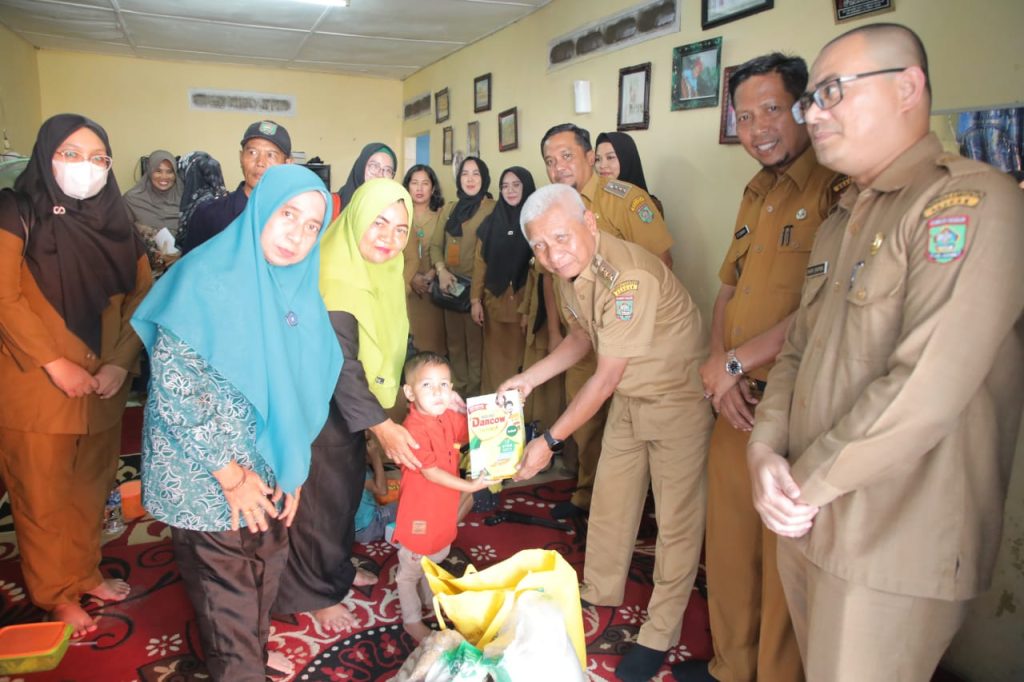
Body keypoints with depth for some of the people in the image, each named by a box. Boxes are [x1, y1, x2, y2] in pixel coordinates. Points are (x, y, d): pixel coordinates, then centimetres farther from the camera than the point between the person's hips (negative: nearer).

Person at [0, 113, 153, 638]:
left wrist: (121, 361, -8)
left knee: (91, 486, 15)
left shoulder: (114, 220, 7)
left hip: (102, 383, 4)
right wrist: (55, 364, -18)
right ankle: (56, 593, 24)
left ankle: (85, 572, 34)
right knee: (44, 493, 7)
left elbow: (143, 293, 4)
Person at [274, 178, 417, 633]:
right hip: (321, 407, -8)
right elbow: (340, 364, -32)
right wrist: (382, 427, -35)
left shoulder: (383, 268, -2)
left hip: (355, 403, 9)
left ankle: (338, 569, 47)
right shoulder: (335, 278, -28)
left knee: (349, 488, 24)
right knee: (322, 497, 8)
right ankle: (314, 594, 30)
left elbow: (397, 339, 4)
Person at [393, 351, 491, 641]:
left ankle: (430, 599, 53)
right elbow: (431, 472, -28)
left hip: (444, 508, 8)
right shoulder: (415, 428, -28)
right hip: (419, 513, -8)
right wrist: (468, 486, -29)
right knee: (411, 570, 13)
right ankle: (412, 621, 32)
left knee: (435, 559, 29)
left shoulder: (450, 417, -5)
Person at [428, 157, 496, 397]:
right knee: (454, 339, 12)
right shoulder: (449, 208, 14)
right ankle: (458, 388, 24)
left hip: (478, 286, -5)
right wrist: (441, 270, -4)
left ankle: (475, 391, 9)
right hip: (451, 285, 6)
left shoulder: (492, 208, -3)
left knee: (476, 340, -2)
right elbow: (436, 244, 15)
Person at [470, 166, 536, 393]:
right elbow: (480, 262, 7)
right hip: (494, 301, 2)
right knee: (496, 356, 7)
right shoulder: (491, 221, 7)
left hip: (526, 302, -2)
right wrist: (475, 299, 1)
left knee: (521, 356, 3)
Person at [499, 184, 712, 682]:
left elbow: (606, 378, -26)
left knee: (677, 519, 3)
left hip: (678, 398, -8)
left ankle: (659, 635, 20)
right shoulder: (569, 272, -5)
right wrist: (528, 378, 3)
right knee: (609, 501, 17)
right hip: (626, 398, 8)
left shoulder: (629, 276, -32)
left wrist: (550, 442, -19)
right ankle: (598, 595, 38)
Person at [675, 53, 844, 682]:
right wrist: (719, 364, -1)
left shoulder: (838, 188, -13)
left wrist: (736, 361, -12)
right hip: (736, 401, 8)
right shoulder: (757, 193, 14)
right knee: (729, 542, 18)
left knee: (784, 557, 8)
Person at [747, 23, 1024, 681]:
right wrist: (766, 448, -5)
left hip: (892, 552, -7)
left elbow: (925, 389, -25)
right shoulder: (840, 223, 15)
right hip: (806, 525, 8)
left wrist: (807, 481, -16)